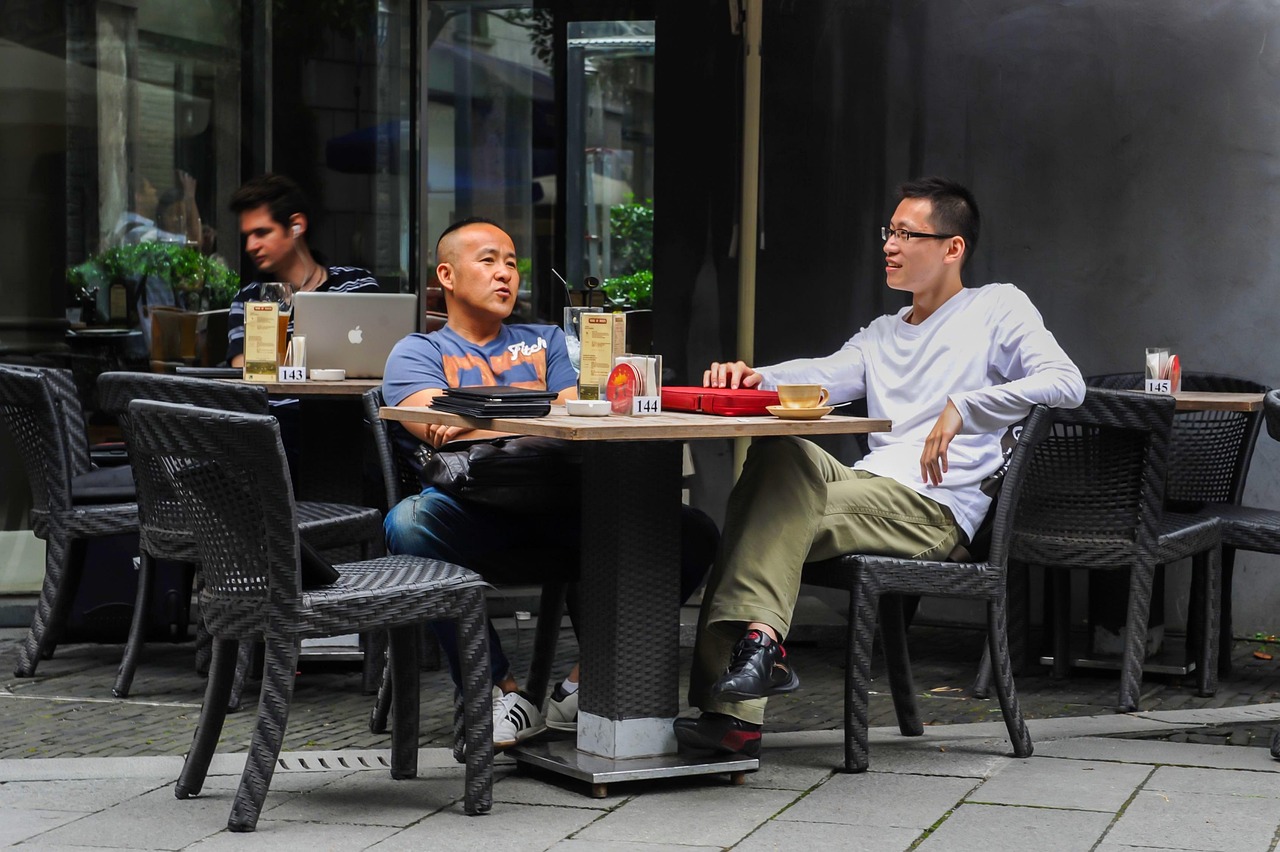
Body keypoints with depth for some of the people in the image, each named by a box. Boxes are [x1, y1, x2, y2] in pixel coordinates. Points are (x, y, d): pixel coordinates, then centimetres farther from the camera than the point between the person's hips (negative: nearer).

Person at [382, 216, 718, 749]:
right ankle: (501, 691, -27)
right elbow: (441, 428, -4)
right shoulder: (417, 353, 18)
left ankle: (585, 685, -13)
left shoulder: (547, 342, 30)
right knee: (409, 524, -38)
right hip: (474, 501, -3)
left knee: (694, 533, -18)